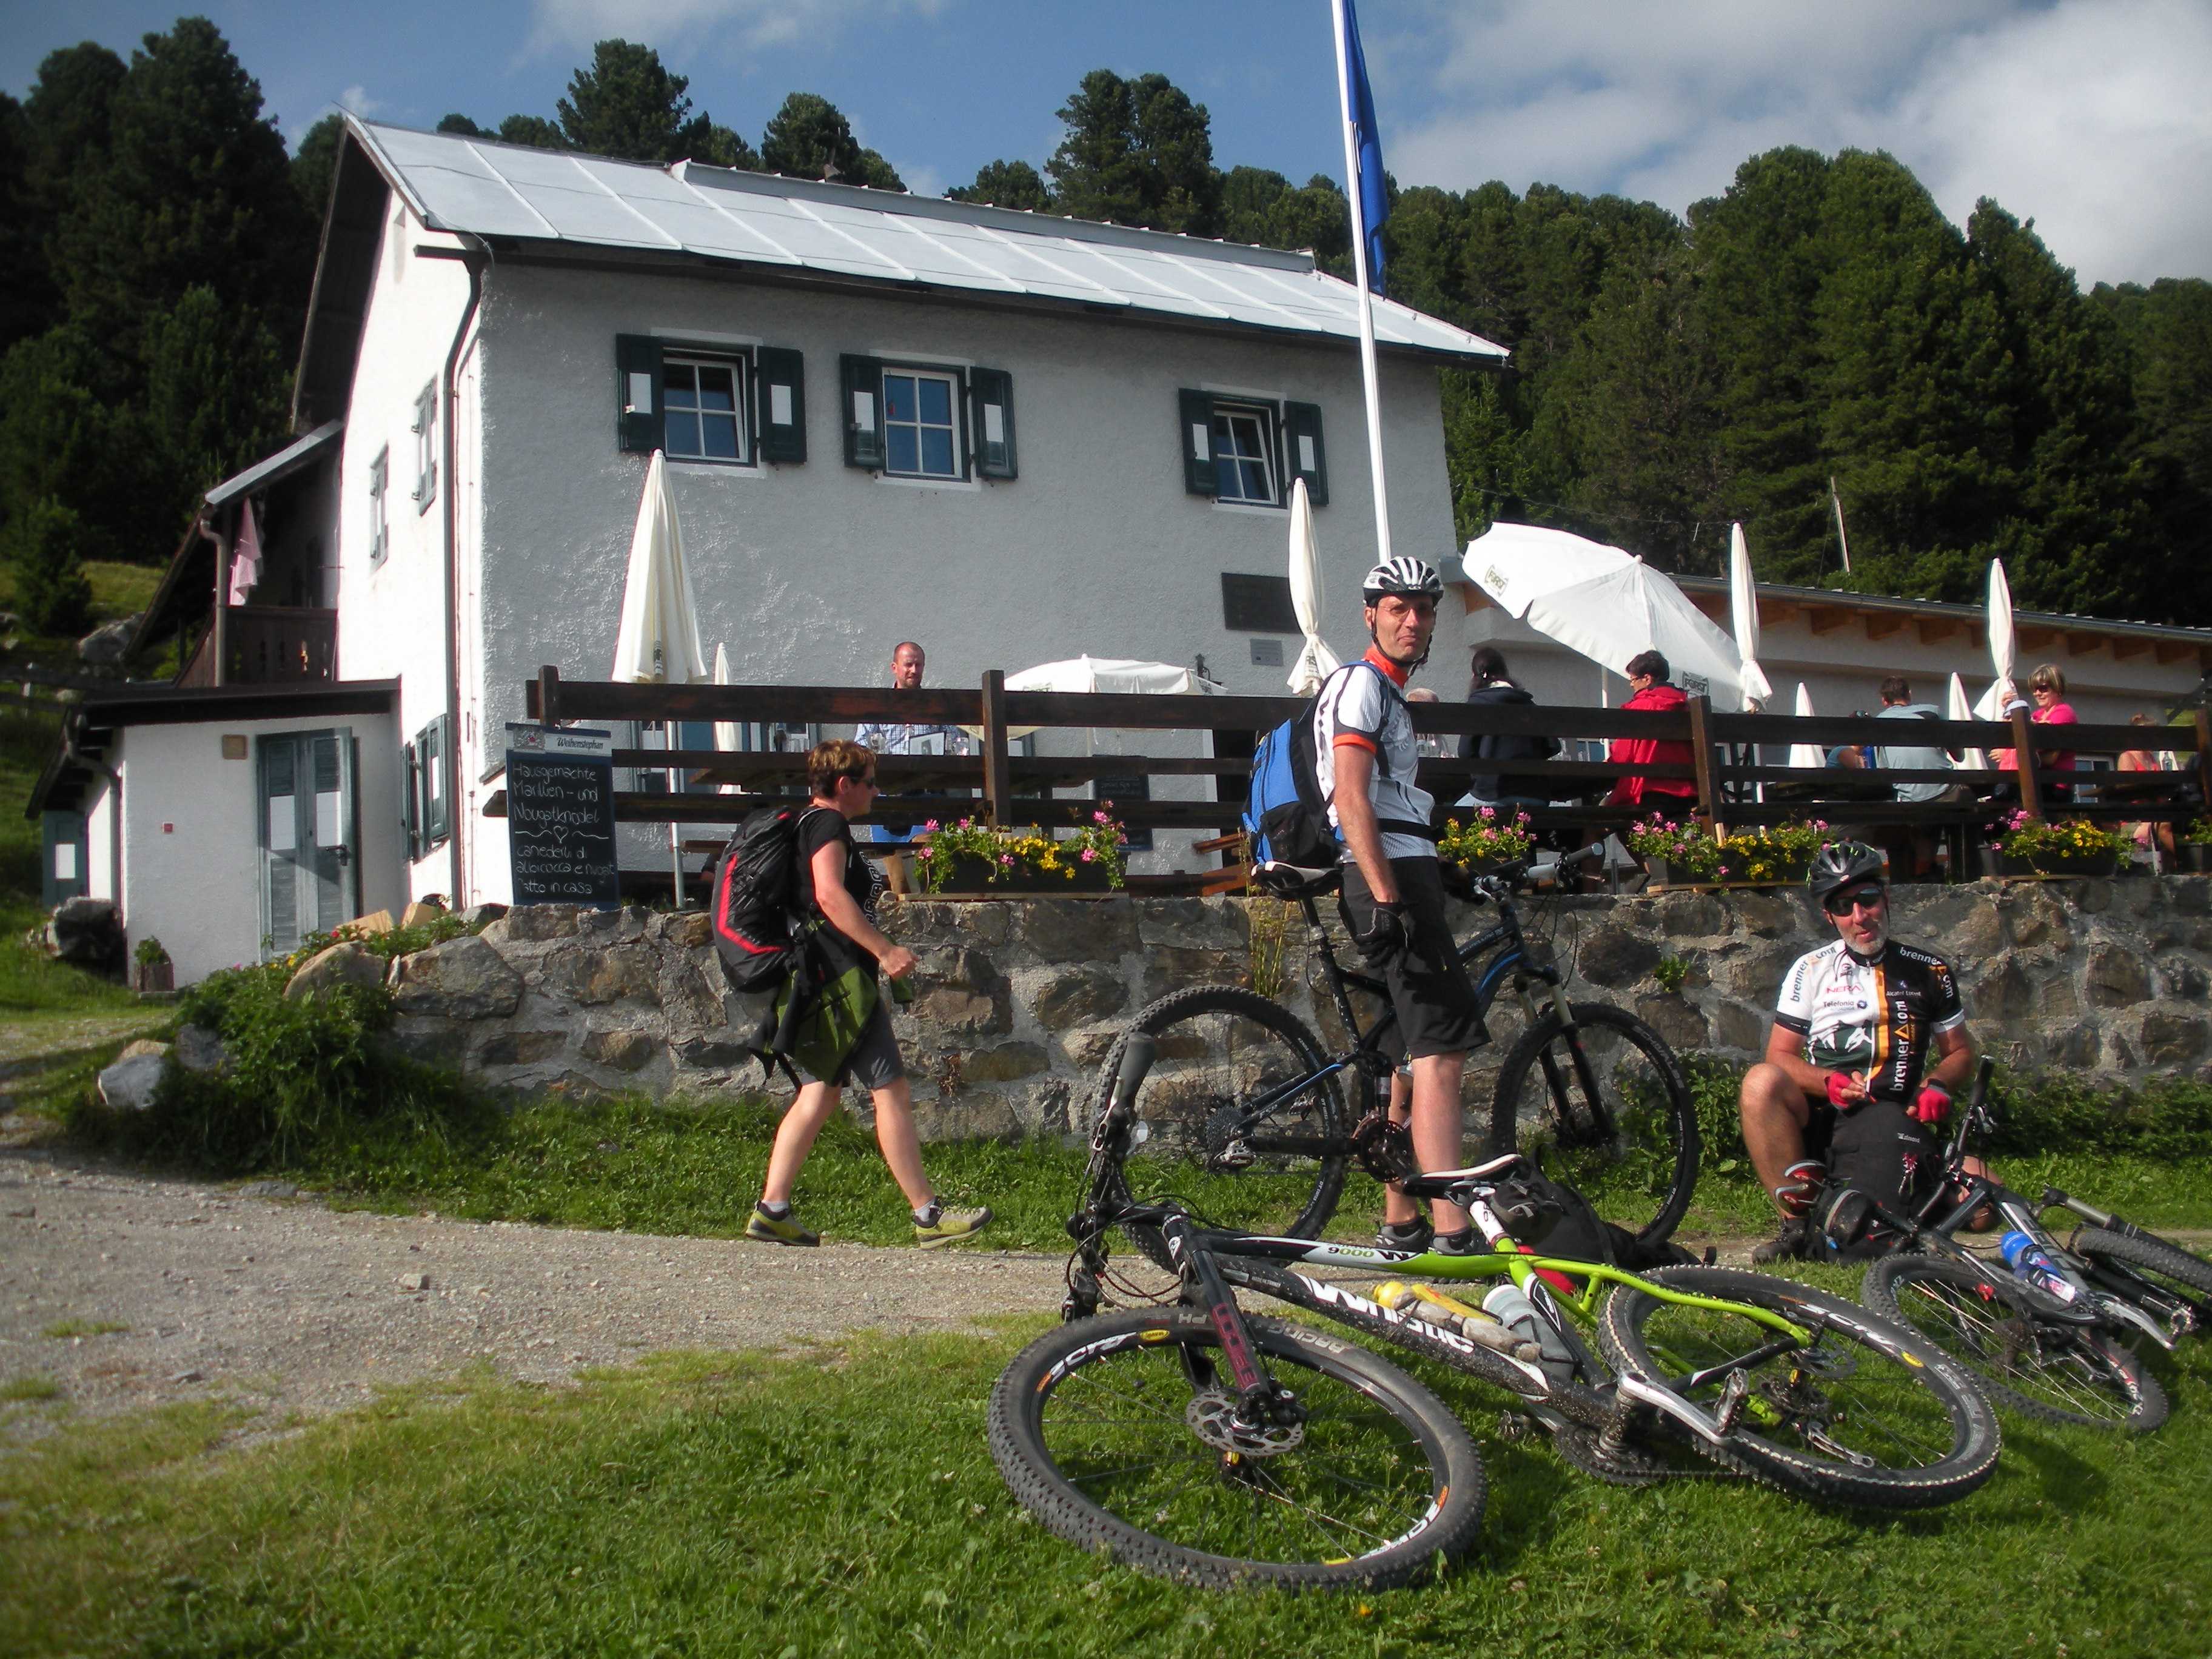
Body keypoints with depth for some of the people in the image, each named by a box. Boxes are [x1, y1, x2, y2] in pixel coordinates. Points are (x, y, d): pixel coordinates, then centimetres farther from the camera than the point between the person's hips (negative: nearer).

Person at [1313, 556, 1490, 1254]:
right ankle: (1452, 1234, -18)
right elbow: (1352, 800, -17)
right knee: (1440, 1054, -15)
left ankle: (1400, 1224, 16)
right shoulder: (1362, 682, -6)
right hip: (1392, 879, -11)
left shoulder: (1385, 691, 26)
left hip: (1401, 878, 11)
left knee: (1414, 1056, 11)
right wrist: (1386, 900, -25)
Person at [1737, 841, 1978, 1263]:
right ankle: (1799, 1223, -25)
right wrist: (1829, 1082, -17)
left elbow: (1961, 1052, 17)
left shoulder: (1929, 971, 11)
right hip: (1824, 1124, 0)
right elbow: (1779, 1056, 4)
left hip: (1900, 1130, 1)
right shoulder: (1811, 970, 7)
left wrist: (1937, 1084, -6)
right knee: (1761, 1082, -33)